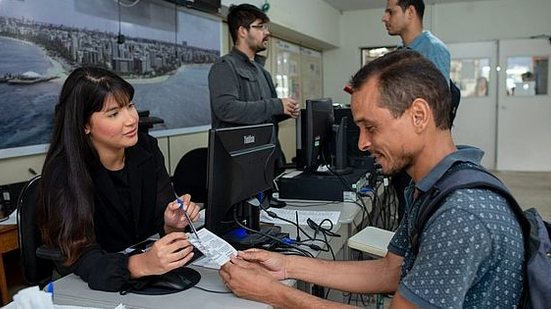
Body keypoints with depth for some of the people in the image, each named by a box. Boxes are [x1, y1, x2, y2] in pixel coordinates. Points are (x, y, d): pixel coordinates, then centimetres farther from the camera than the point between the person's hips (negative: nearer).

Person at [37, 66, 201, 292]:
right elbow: (80, 258, -27)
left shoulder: (147, 149, -8)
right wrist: (141, 265, -46)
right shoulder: (63, 172, -20)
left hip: (150, 282, 4)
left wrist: (172, 226, -30)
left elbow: (162, 220, -7)